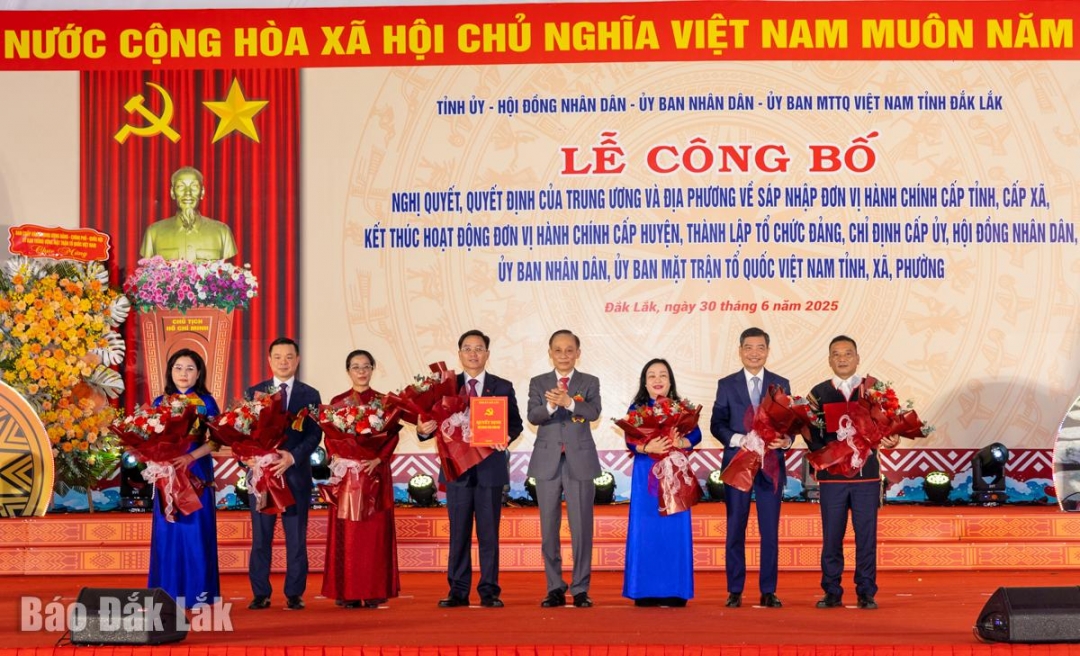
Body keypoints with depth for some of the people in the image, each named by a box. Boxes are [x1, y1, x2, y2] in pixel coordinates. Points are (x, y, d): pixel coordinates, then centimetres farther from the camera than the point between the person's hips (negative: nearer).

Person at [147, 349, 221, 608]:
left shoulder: (206, 402, 2)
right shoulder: (160, 402, 10)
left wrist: (191, 456, -19)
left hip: (197, 474, -2)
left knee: (196, 530, -3)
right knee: (167, 531, 1)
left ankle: (198, 592, 3)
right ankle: (168, 593, 7)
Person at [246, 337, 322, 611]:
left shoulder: (310, 395, 6)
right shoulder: (254, 392, 9)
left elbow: (315, 434, -2)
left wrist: (292, 457, -17)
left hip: (296, 473, -1)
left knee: (296, 538, 2)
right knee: (260, 537, 4)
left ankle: (294, 594, 7)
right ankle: (261, 594, 10)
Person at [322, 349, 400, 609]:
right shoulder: (338, 402, 9)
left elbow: (393, 435, 0)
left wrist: (377, 459, -15)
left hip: (376, 470, 0)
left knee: (375, 531, -1)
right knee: (347, 533, -1)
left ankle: (375, 591, 1)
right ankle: (348, 592, 1)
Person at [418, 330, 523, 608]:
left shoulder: (503, 387, 8)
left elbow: (516, 423, 5)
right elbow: (438, 423, 4)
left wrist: (507, 436, -16)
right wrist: (424, 430, -18)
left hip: (490, 468, 0)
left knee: (489, 532, 2)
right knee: (458, 532, 4)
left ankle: (489, 591, 7)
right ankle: (458, 591, 10)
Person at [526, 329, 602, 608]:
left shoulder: (590, 382, 5)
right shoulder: (538, 383, 8)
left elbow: (594, 412, -13)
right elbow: (532, 416, -8)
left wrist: (568, 402, -31)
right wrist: (550, 405, -29)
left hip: (580, 461, -1)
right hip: (547, 462, 1)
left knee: (581, 527, -1)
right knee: (549, 528, 5)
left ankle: (580, 589, 7)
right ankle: (555, 588, 14)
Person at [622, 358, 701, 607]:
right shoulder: (636, 408, 5)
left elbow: (696, 435, -5)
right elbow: (631, 442, -6)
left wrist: (680, 442, -26)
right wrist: (647, 448, -26)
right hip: (645, 476, 0)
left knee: (675, 531, 0)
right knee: (645, 530, -2)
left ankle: (674, 592, 5)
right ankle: (645, 592, 3)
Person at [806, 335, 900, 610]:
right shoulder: (819, 392, 5)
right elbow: (813, 436, 1)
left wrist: (890, 441, -18)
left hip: (866, 474, 0)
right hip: (832, 475, 0)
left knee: (867, 537, 3)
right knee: (831, 538, 4)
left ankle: (866, 593, 11)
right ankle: (832, 593, 13)